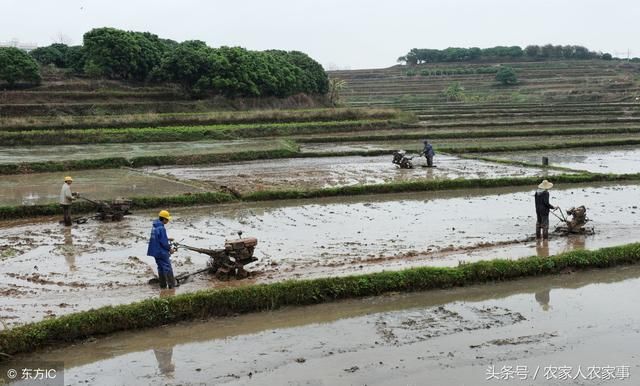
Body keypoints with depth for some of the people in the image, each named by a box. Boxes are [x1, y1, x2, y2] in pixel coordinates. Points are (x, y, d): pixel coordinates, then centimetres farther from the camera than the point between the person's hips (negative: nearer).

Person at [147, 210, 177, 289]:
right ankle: (171, 285, 1)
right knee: (167, 267, -2)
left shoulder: (154, 226, 7)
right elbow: (163, 242, -22)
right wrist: (169, 249, -9)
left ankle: (163, 285, 19)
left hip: (155, 251, 9)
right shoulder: (161, 228, -22)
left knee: (160, 267, 15)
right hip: (162, 252, -9)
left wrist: (167, 239, 16)